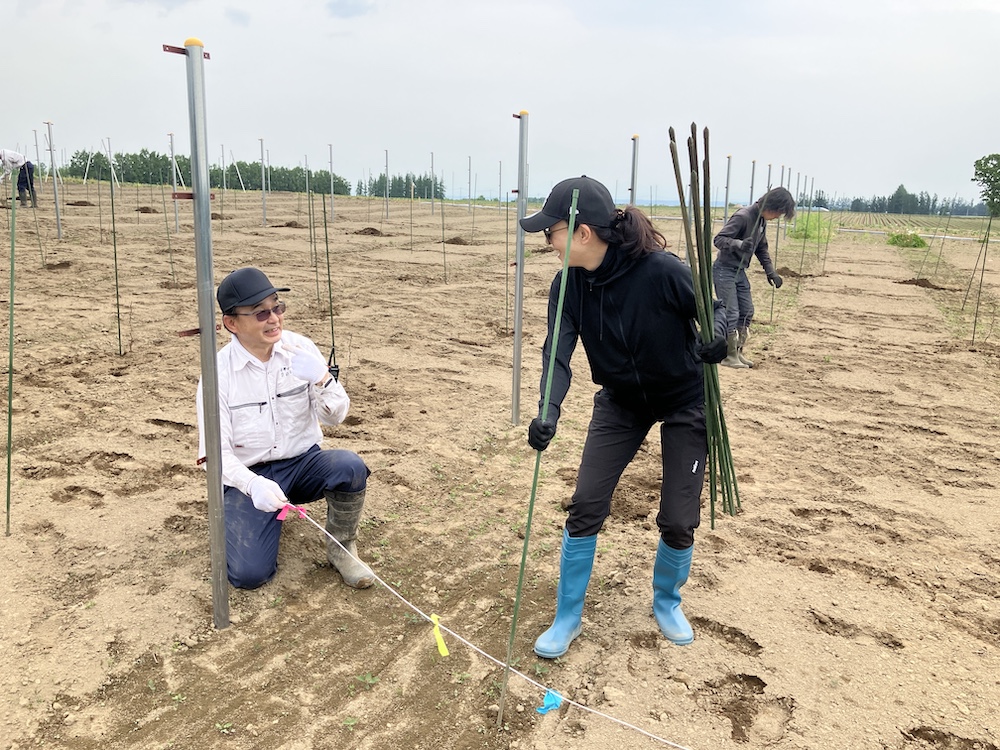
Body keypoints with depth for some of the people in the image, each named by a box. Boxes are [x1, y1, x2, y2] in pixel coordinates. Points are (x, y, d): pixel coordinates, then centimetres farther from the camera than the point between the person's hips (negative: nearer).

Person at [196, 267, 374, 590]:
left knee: (349, 466, -30)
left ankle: (341, 548, -3)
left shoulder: (300, 348, -6)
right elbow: (216, 451, -13)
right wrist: (253, 484, -32)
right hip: (248, 476, -1)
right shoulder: (218, 372, -12)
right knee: (250, 573, -17)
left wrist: (322, 379, -27)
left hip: (303, 463, 2)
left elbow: (336, 417, -6)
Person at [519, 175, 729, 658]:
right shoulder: (569, 285, -16)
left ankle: (666, 602, 33)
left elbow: (714, 310, -15)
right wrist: (548, 412, -41)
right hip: (621, 401, 3)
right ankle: (568, 617, 17)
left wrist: (716, 338, -39)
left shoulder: (662, 270, -29)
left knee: (678, 522, 0)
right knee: (585, 506, -3)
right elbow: (557, 352, -23)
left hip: (684, 401, -3)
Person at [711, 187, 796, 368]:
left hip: (740, 271, 9)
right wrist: (740, 244, -41)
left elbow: (762, 249, 18)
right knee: (731, 314, -8)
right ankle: (728, 356, 3)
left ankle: (737, 352, 20)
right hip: (724, 270, -9)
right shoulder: (742, 216, -21)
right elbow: (718, 239, -24)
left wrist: (771, 272, 10)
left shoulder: (762, 221, 6)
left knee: (747, 312, 10)